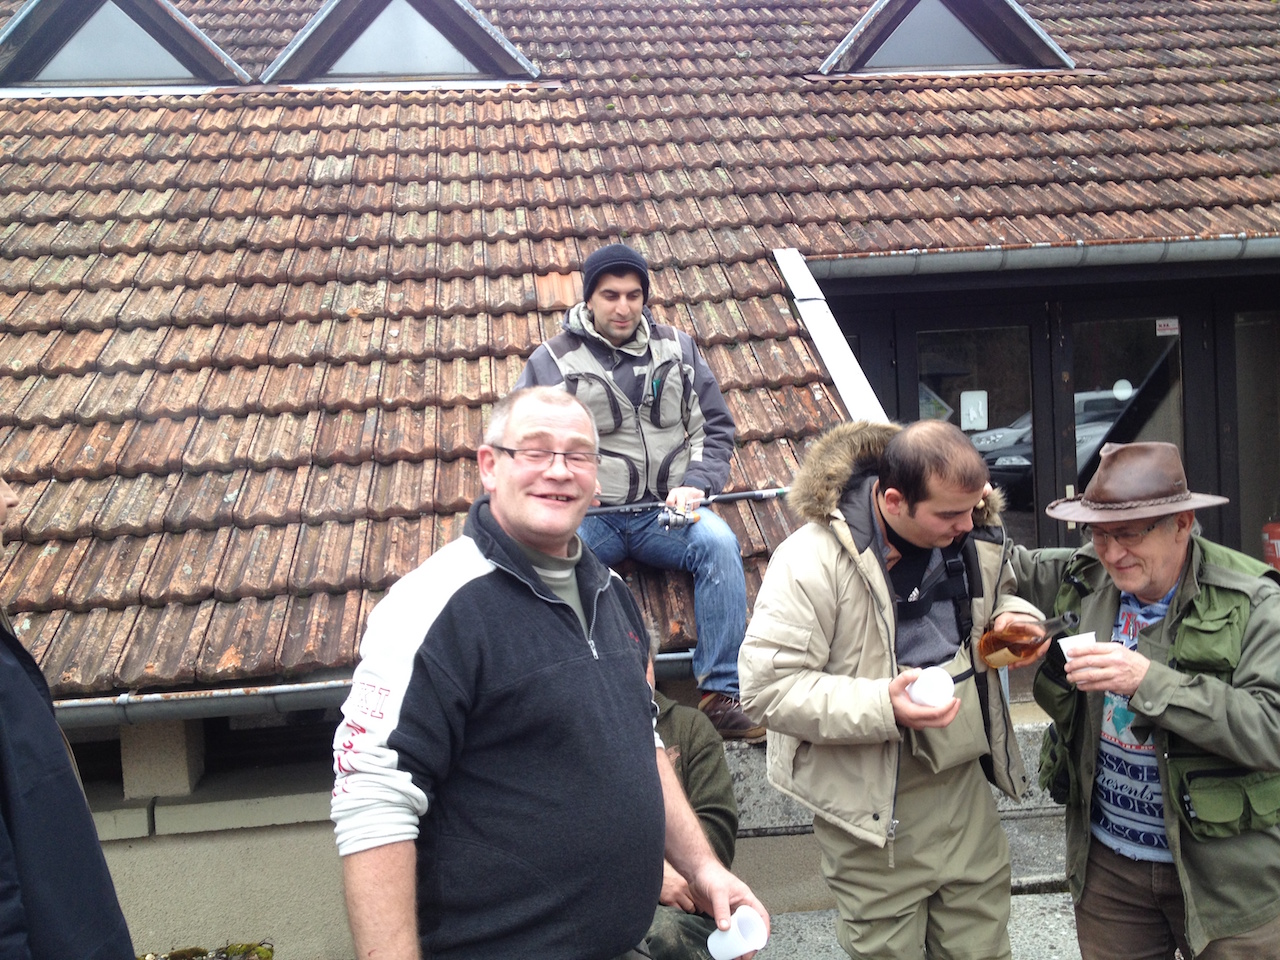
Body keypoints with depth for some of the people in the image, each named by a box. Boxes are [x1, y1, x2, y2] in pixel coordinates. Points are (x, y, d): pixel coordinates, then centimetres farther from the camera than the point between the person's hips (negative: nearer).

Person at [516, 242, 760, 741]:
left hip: (666, 512, 1)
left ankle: (721, 694, -22)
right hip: (587, 516, -1)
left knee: (718, 541, -30)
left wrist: (695, 485, -3)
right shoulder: (551, 361, 7)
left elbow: (716, 428, 15)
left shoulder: (678, 348, 13)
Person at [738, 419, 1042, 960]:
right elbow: (766, 686, -23)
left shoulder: (972, 535, -2)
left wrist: (1015, 618, -5)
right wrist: (882, 706, -31)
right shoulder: (812, 560, -23)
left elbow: (998, 595, 19)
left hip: (965, 786, 6)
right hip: (875, 809, -6)